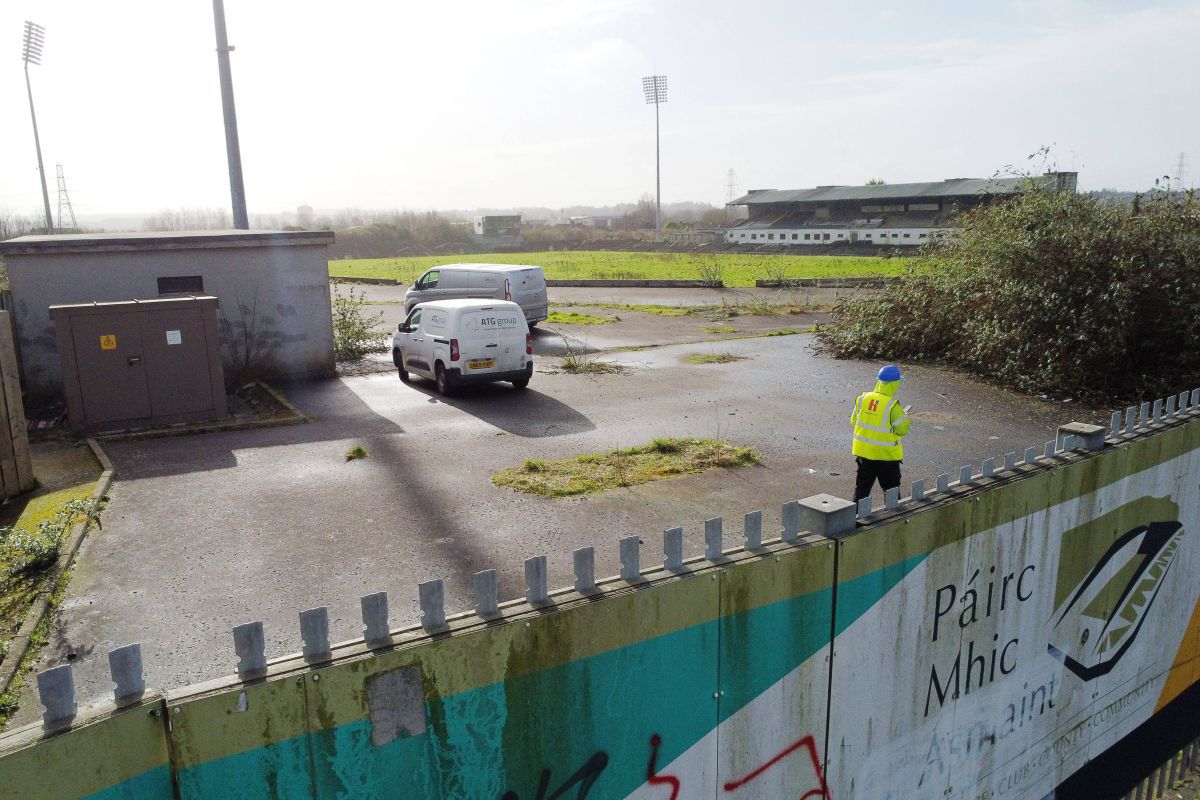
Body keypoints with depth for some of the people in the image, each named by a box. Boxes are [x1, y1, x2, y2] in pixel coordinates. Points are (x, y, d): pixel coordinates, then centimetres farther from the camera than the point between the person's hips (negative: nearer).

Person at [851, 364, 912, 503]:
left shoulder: (863, 398, -4)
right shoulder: (892, 406, -20)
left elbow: (854, 421, 6)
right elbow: (903, 429, -14)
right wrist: (904, 415, 3)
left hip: (863, 451, 5)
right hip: (886, 455, -5)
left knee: (862, 487, 14)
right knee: (891, 489, 13)